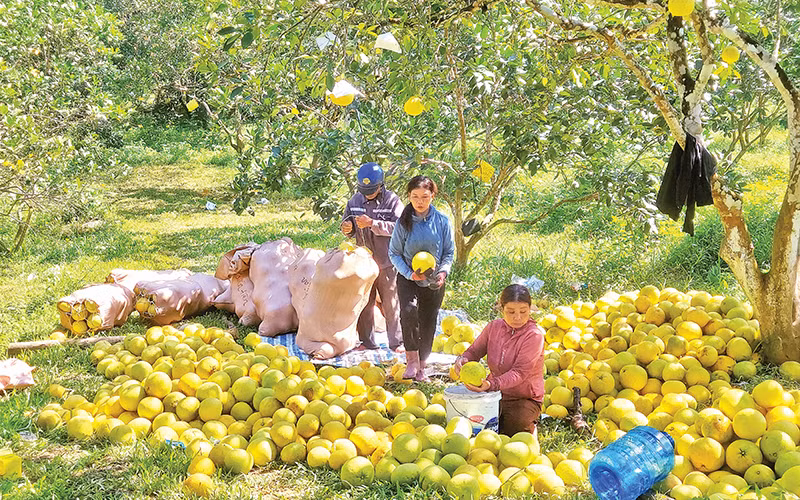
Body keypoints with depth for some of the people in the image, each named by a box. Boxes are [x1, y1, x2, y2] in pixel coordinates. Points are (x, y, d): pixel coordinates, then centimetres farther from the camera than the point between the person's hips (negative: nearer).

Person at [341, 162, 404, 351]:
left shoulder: (392, 201, -9)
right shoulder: (355, 201, 4)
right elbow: (348, 225, 13)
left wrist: (372, 223, -27)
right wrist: (347, 229, -11)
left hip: (387, 263, -4)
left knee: (391, 304, 5)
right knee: (364, 304, 11)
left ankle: (396, 342, 18)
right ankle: (367, 341, 23)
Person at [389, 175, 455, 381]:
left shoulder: (442, 221, -5)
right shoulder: (403, 222, -8)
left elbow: (449, 251, 4)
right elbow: (394, 253, -1)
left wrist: (443, 271, -13)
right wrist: (409, 273, -15)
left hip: (434, 281, 2)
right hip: (408, 279, -2)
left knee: (428, 322, 8)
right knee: (409, 310, -28)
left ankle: (421, 366, 26)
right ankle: (412, 359, -16)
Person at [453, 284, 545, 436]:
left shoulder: (534, 335, -18)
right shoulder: (494, 327, -1)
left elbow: (519, 373, -25)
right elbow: (474, 351, 7)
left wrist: (491, 384, -42)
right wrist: (463, 359, -20)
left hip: (525, 399, -4)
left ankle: (530, 425, 8)